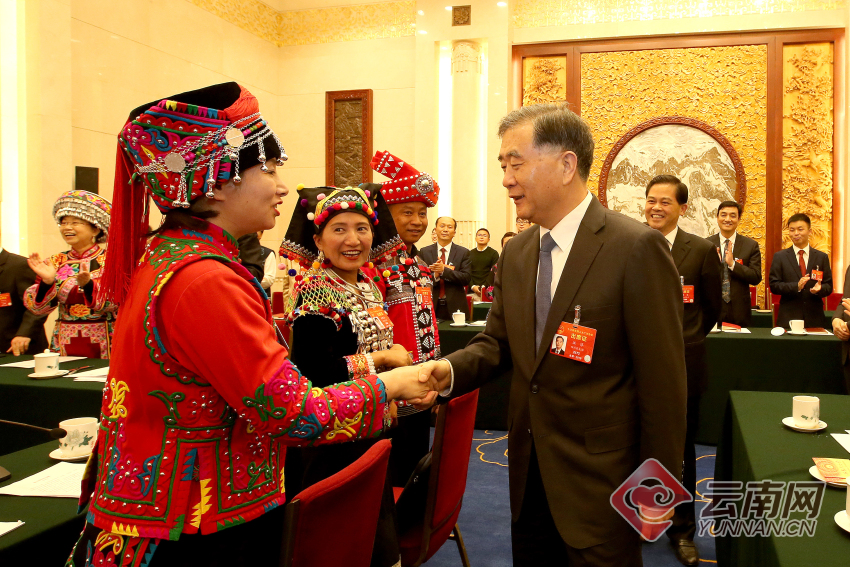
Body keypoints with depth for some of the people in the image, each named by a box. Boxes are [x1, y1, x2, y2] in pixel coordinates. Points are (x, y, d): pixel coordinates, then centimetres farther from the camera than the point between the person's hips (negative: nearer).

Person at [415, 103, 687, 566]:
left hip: (599, 482, -6)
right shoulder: (515, 253, 5)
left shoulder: (636, 248, -16)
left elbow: (662, 383, -15)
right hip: (529, 476, 6)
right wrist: (451, 369, -12)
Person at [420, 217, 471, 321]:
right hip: (431, 307, 1)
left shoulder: (463, 252, 4)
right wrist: (434, 276, -18)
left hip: (455, 308, 0)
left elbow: (466, 278, -7)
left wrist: (444, 270, -17)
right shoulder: (425, 252, 7)